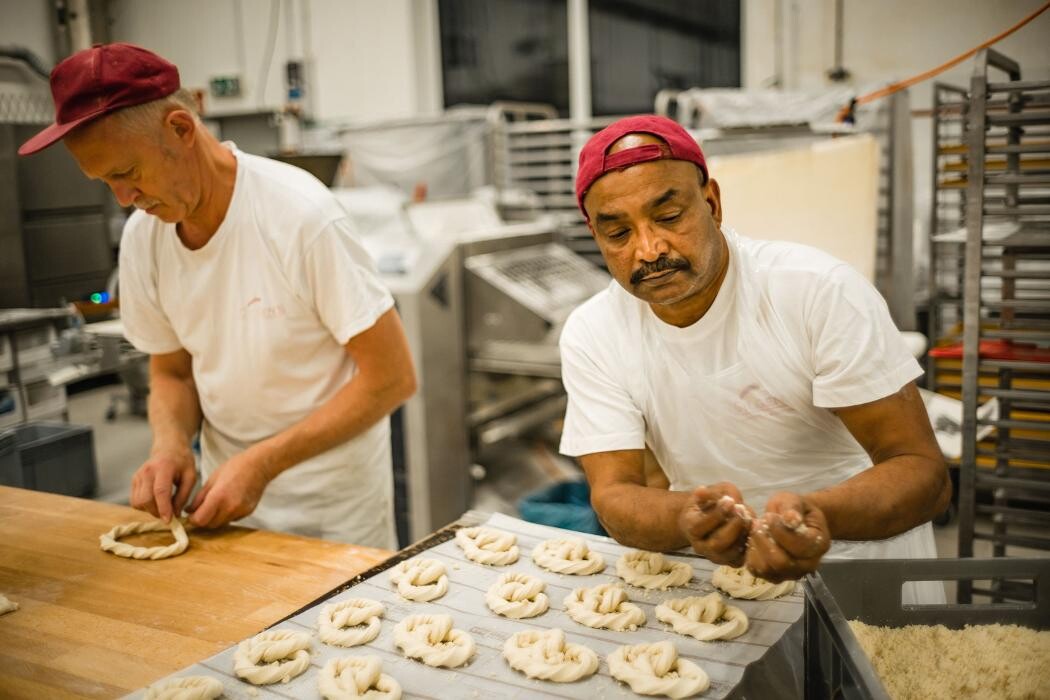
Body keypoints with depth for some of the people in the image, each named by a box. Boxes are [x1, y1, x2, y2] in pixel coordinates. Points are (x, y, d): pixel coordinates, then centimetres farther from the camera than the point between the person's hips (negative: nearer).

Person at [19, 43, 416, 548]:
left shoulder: (300, 216, -23)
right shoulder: (142, 236, -5)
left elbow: (392, 378, -20)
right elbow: (172, 371, 8)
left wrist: (263, 463, -23)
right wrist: (170, 443, -13)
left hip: (331, 503, -5)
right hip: (229, 487, 5)